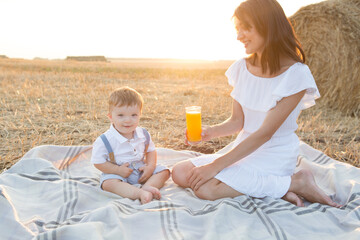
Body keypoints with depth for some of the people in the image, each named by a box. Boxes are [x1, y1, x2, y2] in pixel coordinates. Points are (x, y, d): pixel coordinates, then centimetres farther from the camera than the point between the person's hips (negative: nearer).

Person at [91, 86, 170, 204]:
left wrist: (151, 166, -9)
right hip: (117, 172, -4)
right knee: (108, 183, -34)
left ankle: (147, 186, -30)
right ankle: (140, 193, -48)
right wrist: (118, 170, -22)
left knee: (164, 171, -7)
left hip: (141, 170, 4)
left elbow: (151, 150, 9)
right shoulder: (105, 140, -17)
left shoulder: (143, 134, -5)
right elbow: (98, 162, -13)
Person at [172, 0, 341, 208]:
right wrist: (210, 132, -16)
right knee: (180, 173, -5)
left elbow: (264, 133, -21)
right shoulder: (242, 68, 2)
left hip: (276, 157, -7)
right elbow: (237, 121, 6)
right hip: (245, 150, 7)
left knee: (206, 188, -25)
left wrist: (216, 166, -22)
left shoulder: (295, 74, -18)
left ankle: (294, 182, -9)